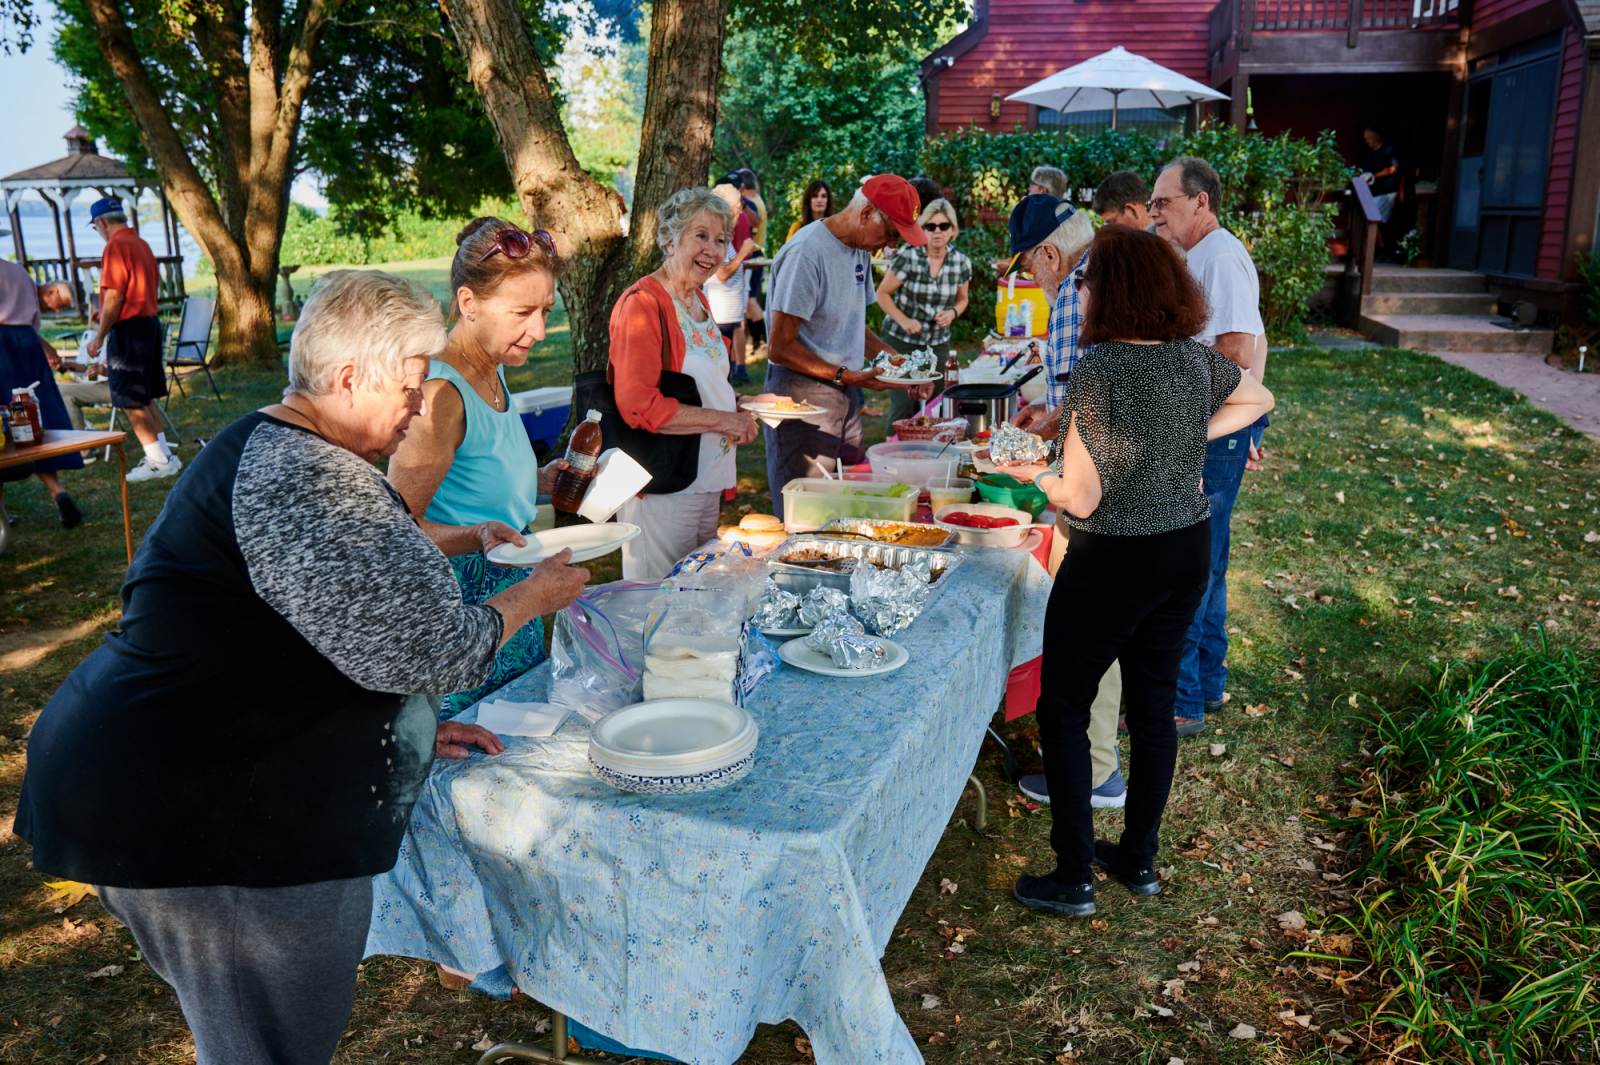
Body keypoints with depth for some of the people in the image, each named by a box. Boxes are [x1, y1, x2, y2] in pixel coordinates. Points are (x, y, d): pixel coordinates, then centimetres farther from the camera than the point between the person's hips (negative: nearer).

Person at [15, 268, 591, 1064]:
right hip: (215, 821, -10)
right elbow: (425, 647, -23)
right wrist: (534, 597, -5)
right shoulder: (313, 482, -22)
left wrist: (409, 728, 18)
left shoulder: (265, 452, 14)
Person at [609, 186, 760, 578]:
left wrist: (735, 406, 6)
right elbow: (639, 405, -23)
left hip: (707, 482, 9)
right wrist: (721, 419, -19)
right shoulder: (642, 303, -15)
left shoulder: (698, 300, 13)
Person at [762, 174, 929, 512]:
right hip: (803, 402, -8)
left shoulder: (861, 250, 11)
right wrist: (847, 376, -22)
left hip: (846, 400, 8)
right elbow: (780, 348, -18)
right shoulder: (806, 252, -17)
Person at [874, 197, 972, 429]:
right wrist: (903, 320, -19)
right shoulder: (907, 257, -14)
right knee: (903, 405, -7)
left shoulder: (961, 263, -1)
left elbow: (962, 299, 14)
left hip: (937, 344, 4)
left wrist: (953, 312, -8)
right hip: (900, 340, -4)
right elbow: (882, 294, -6)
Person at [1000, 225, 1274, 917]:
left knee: (1062, 709, 8)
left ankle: (1073, 880, 14)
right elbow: (1259, 400, 21)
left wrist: (1037, 472, -2)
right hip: (1188, 552, 7)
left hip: (1112, 563, -7)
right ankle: (1140, 860, 33)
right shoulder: (1197, 359, 0)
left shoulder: (1098, 372, -21)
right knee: (1154, 704, 18)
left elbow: (1081, 499, -20)